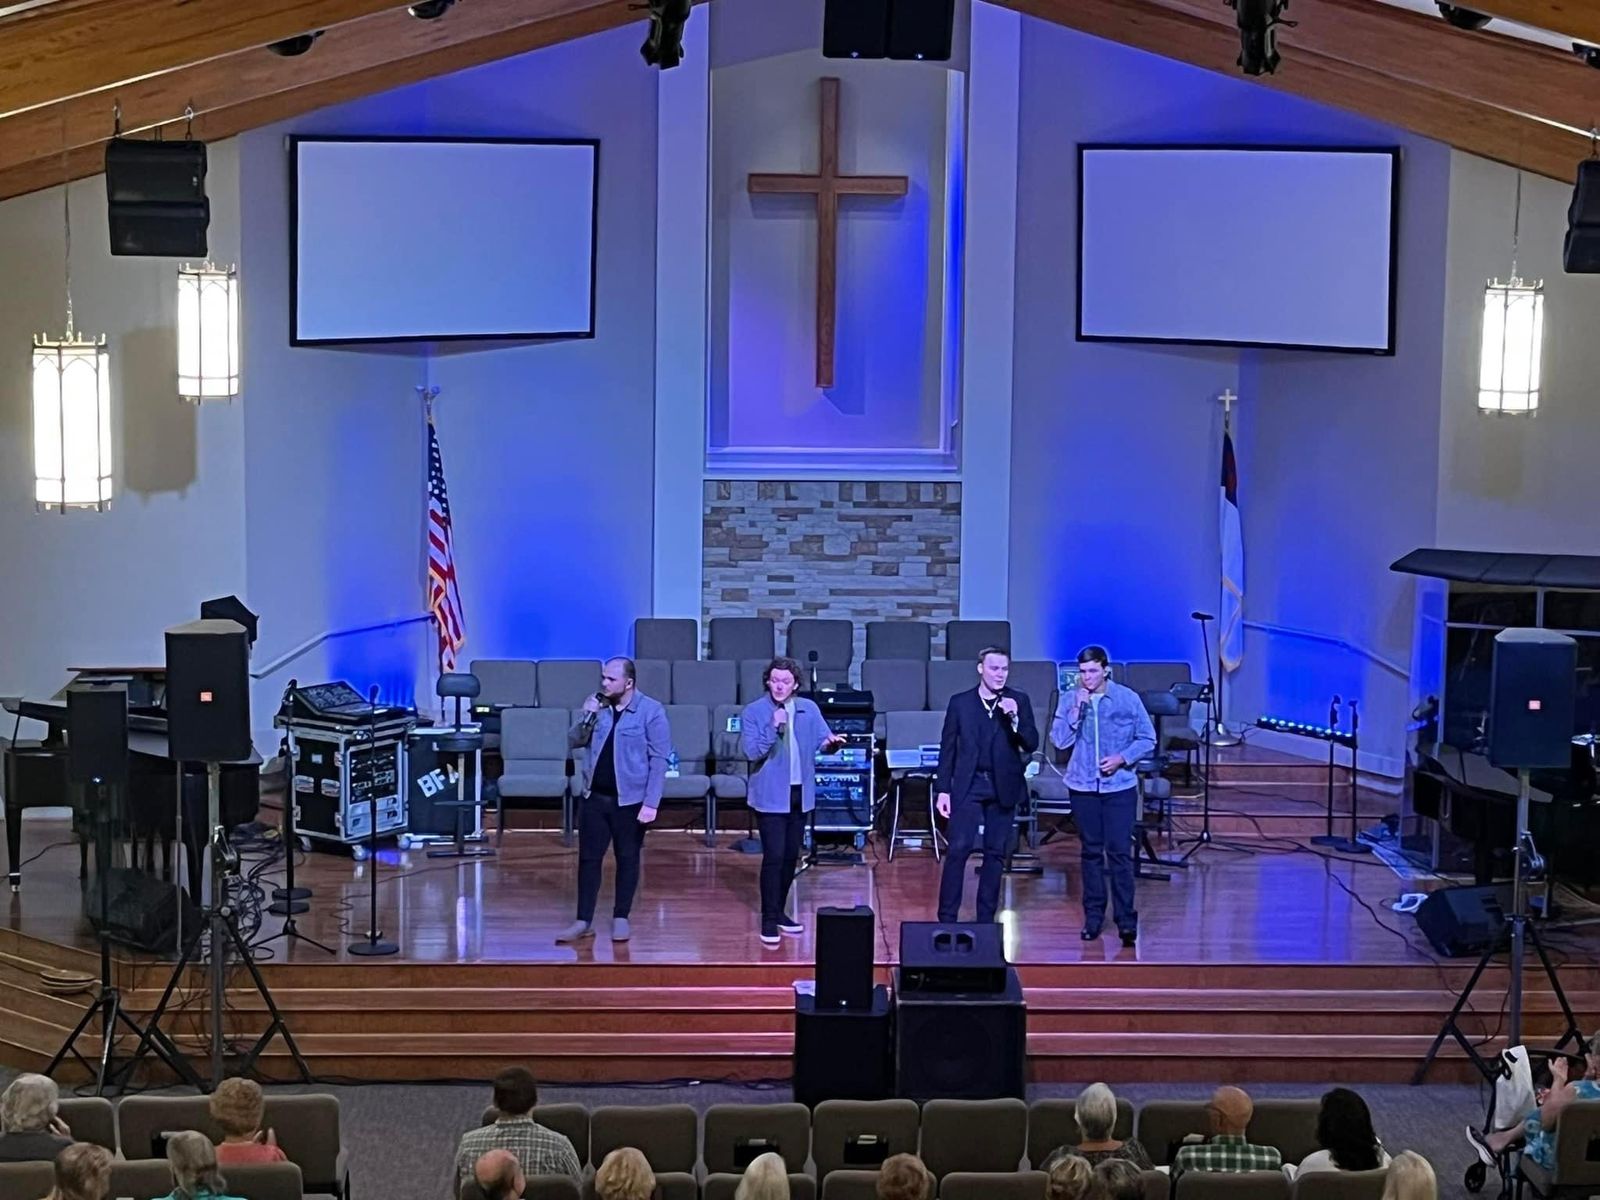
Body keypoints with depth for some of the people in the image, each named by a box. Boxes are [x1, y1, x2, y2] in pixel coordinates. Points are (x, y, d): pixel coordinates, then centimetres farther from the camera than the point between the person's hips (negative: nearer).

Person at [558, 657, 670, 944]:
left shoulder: (651, 711, -10)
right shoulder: (598, 706, 6)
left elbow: (658, 759, -12)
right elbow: (574, 741, 8)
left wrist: (651, 802, -17)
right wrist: (587, 718, -11)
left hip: (630, 799, -4)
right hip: (594, 796, 4)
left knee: (627, 859, 8)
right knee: (588, 858, 6)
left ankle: (621, 918, 19)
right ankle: (584, 921, 11)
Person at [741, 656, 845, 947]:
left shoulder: (809, 709, 4)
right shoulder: (753, 712, -8)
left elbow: (822, 739, 1)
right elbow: (752, 752, -15)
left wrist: (831, 742, -22)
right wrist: (774, 727, -26)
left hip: (800, 793, 5)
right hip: (770, 795, -5)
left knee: (791, 857, 13)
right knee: (773, 857, -9)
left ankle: (779, 912, 26)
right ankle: (769, 921, -3)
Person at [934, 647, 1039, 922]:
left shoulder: (1019, 701, 3)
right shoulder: (960, 702, 2)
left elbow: (1031, 745, -3)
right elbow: (947, 748, 4)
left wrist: (1015, 718, -19)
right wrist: (943, 789, 1)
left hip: (1003, 787, 1)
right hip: (968, 785, -1)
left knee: (995, 853, 5)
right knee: (959, 848, -9)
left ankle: (986, 918, 13)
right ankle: (947, 917, -6)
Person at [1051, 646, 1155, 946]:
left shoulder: (1128, 699, -3)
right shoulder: (1069, 699, 1)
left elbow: (1147, 739, 2)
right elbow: (1059, 741, -5)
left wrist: (1122, 758, -13)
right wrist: (1077, 710, -15)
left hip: (1120, 786, -2)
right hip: (1083, 786, 2)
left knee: (1120, 852, -7)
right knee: (1091, 852, 8)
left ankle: (1126, 919, -4)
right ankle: (1093, 916, 16)